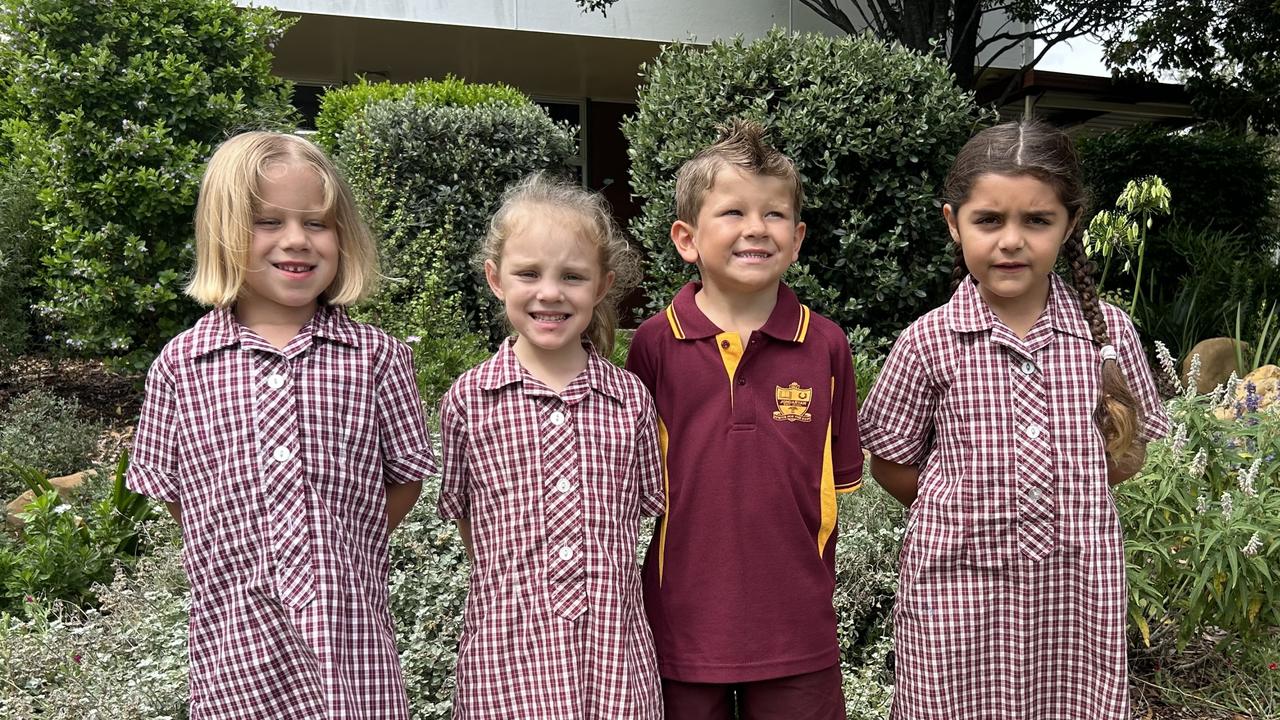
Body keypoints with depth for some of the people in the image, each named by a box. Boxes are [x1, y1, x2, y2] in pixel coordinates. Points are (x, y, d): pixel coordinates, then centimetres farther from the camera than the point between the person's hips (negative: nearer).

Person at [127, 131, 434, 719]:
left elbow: (405, 477, 5)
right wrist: (248, 559, 3)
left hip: (351, 629, 0)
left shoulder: (376, 356, 0)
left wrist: (339, 556, 2)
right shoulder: (180, 364, 1)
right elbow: (170, 489, 8)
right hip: (239, 635, 0)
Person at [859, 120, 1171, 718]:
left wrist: (1064, 496, -3)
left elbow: (1127, 454, 10)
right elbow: (891, 465, 0)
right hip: (958, 594, -2)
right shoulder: (929, 342, -7)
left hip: (1076, 588, 2)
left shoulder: (1107, 331, 0)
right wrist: (969, 510, -6)